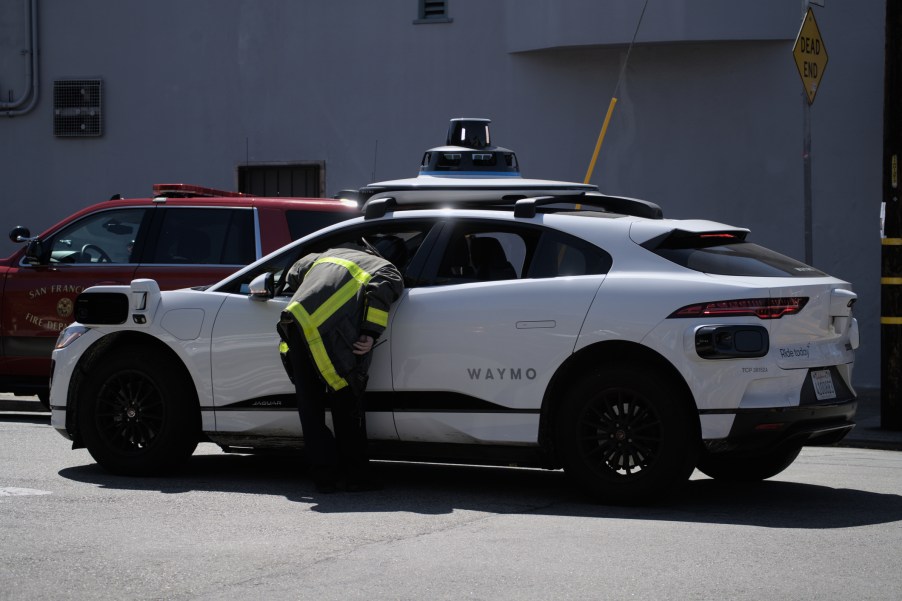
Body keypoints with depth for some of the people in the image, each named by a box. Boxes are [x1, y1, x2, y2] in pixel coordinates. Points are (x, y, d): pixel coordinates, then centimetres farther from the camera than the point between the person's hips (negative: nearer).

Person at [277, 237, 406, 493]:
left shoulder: (335, 252, 35)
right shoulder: (388, 270, 17)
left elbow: (295, 272, 34)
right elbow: (380, 288, -6)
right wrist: (371, 334, -9)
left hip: (295, 319, 5)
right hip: (329, 335, -5)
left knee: (309, 404, 12)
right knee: (347, 407, 7)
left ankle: (324, 476, 12)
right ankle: (353, 475, 11)